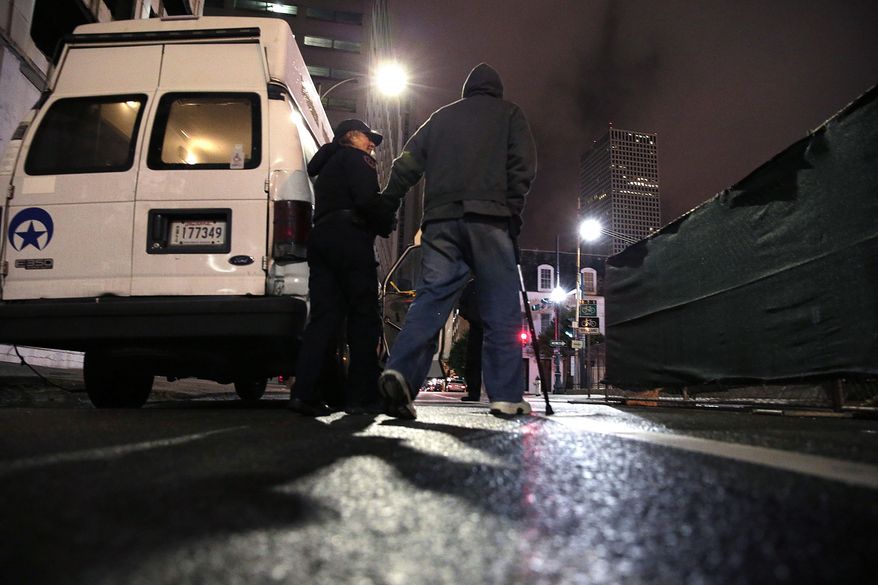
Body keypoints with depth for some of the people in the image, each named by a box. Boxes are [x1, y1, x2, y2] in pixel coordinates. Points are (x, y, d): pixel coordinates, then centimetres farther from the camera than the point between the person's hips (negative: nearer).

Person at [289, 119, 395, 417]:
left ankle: (304, 393, -8)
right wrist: (387, 225, 4)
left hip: (321, 236, 8)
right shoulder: (356, 158, 4)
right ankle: (362, 396, -6)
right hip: (349, 237, -8)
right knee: (364, 316, -5)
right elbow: (367, 200, -12)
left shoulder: (327, 164, 31)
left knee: (325, 316, 1)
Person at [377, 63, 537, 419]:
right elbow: (523, 166, 3)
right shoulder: (508, 113, 18)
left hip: (440, 218, 3)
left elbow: (406, 165, 18)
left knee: (431, 296, -3)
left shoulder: (441, 116, 26)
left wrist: (386, 204, 21)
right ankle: (506, 397, -3)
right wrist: (513, 211, 4)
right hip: (488, 216, -3)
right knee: (501, 308, -1)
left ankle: (400, 372, -22)